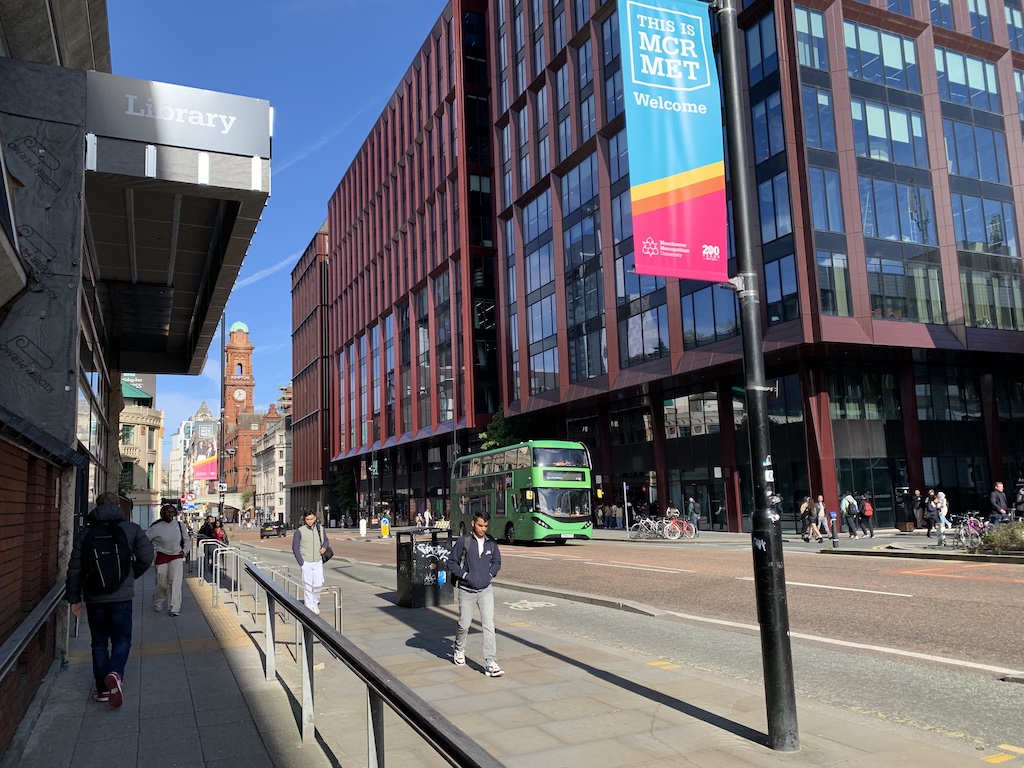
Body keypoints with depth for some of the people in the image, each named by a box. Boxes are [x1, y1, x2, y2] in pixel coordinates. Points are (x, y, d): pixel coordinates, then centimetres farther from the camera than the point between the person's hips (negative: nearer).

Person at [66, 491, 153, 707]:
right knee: (121, 639, 10)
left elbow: (75, 568, 1)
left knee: (99, 642, 15)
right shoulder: (131, 529, -3)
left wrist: (74, 598, 9)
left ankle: (103, 689, 17)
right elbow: (146, 556, -9)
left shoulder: (85, 532, 2)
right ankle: (115, 673, -16)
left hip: (94, 598, 2)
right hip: (121, 596, -2)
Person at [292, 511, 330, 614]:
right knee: (308, 585, 2)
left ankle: (315, 602, 24)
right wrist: (301, 563, -10)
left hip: (318, 562, 3)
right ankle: (309, 607, 12)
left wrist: (324, 547, -4)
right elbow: (295, 548, -5)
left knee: (318, 583, 1)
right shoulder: (299, 531, -8)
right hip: (306, 563, -3)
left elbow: (326, 540, 19)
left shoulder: (320, 528, 4)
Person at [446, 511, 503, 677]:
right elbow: (452, 561, -3)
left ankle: (491, 664, -9)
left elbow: (497, 562, 15)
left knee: (489, 624, -9)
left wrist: (490, 574, 0)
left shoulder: (491, 542, 1)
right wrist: (465, 575, -10)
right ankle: (459, 651, 41)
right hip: (467, 590, -2)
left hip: (486, 590, 2)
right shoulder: (464, 541, -9)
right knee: (464, 625, 11)